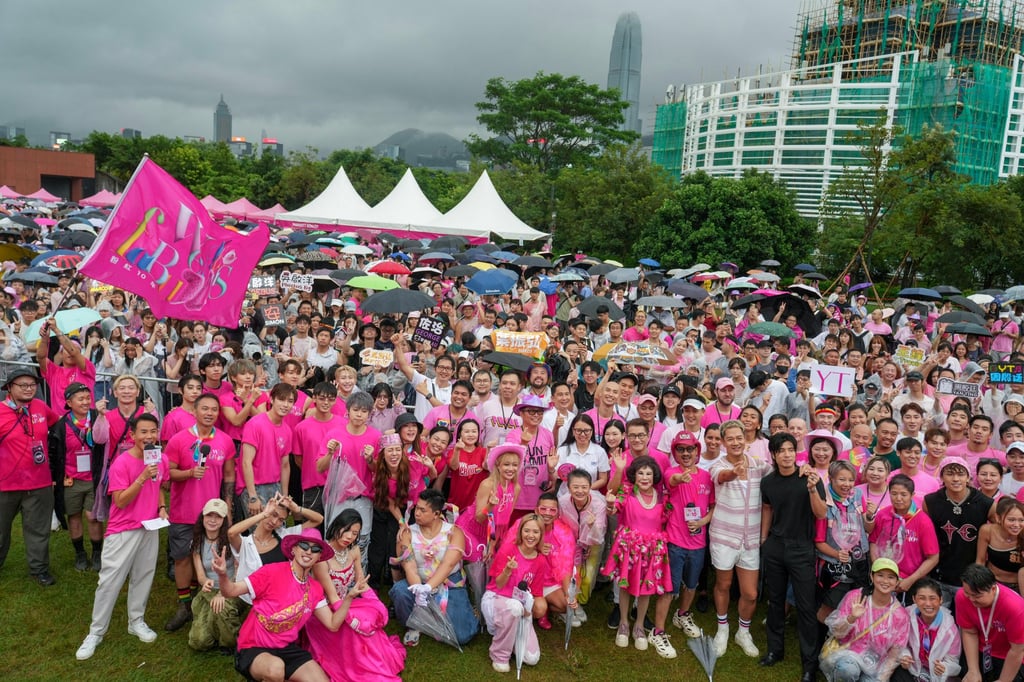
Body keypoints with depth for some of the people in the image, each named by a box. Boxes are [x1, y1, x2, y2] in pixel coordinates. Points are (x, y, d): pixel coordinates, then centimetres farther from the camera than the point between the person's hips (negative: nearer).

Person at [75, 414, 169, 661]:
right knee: (110, 580, -2)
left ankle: (136, 621, 28)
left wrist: (162, 507, -1)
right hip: (123, 530, -5)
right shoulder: (121, 463, -18)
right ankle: (96, 632, 10)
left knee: (143, 576, 13)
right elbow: (120, 501, -20)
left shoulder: (161, 459, 0)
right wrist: (142, 477, -30)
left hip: (150, 528, 5)